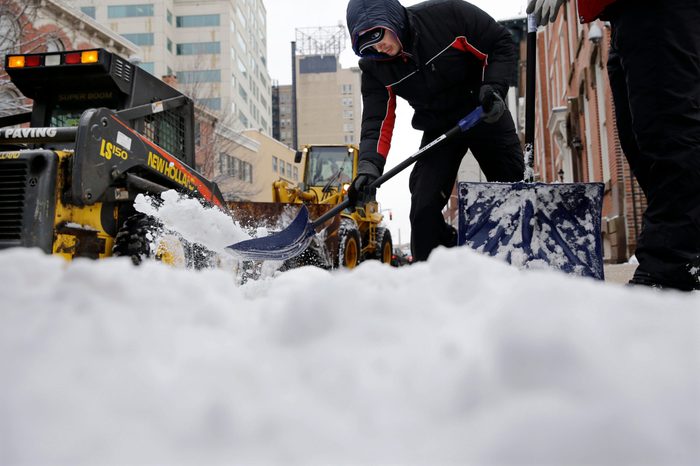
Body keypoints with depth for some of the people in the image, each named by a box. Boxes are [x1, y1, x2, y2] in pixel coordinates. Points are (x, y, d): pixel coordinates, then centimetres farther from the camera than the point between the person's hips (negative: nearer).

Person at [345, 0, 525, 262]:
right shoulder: (374, 67, -14)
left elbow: (502, 44, -14)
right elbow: (377, 120, -16)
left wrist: (494, 87, -29)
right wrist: (368, 166, -32)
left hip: (486, 115, -1)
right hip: (438, 129, 2)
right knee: (424, 207, -11)